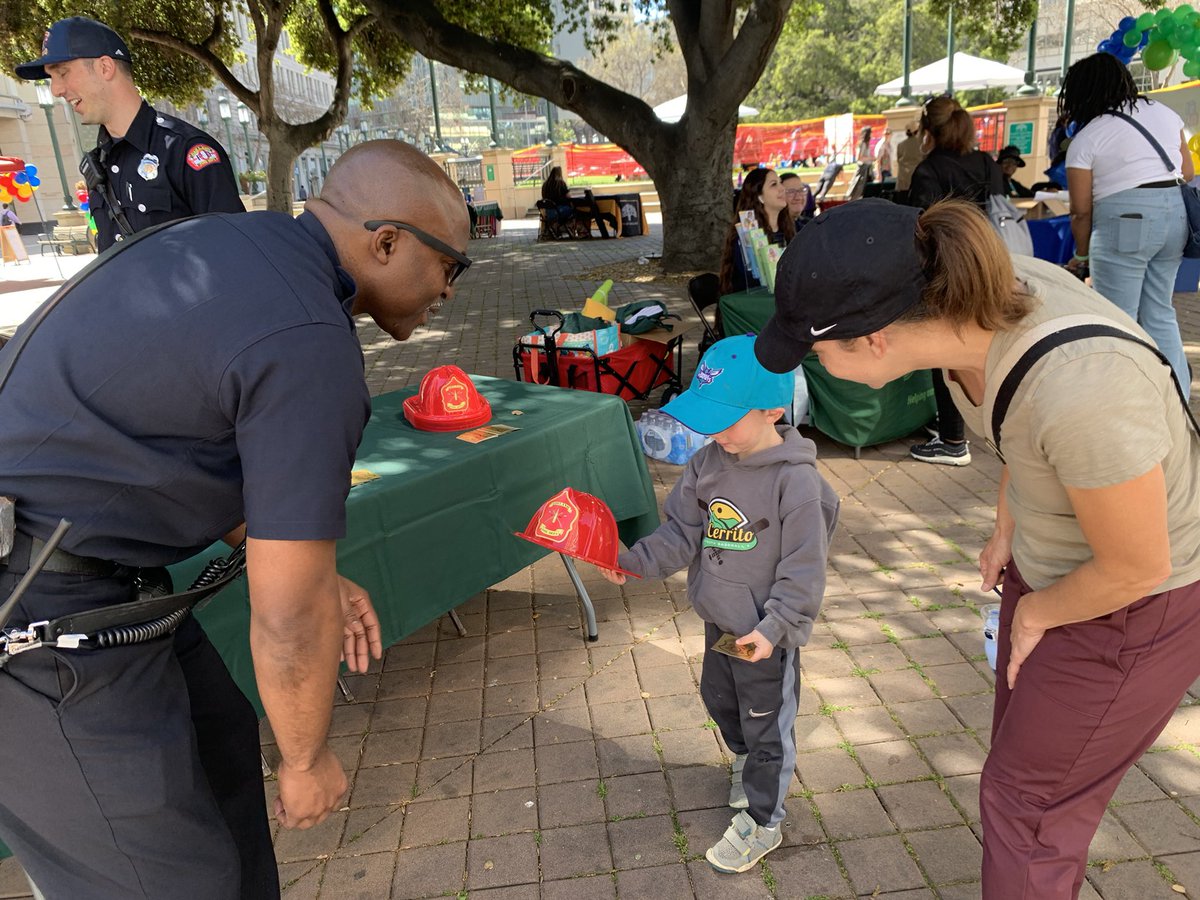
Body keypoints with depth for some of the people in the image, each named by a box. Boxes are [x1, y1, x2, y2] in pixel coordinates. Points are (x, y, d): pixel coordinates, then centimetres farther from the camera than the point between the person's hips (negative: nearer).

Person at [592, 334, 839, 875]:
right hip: (719, 621, 7)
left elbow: (803, 571, -21)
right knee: (719, 700, 28)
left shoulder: (795, 481, -25)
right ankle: (748, 764, 57)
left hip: (768, 634, -7)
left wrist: (773, 628, -26)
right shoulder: (709, 462, -5)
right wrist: (633, 560, -14)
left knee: (766, 725, 12)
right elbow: (682, 534, -1)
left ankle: (761, 821, 33)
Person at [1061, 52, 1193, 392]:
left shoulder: (1085, 139, -4)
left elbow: (1081, 211, -4)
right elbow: (1188, 173, 14)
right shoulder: (1164, 112, 13)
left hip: (1125, 223, -7)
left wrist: (1081, 255, 9)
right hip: (1176, 215, 7)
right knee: (1160, 314, 16)